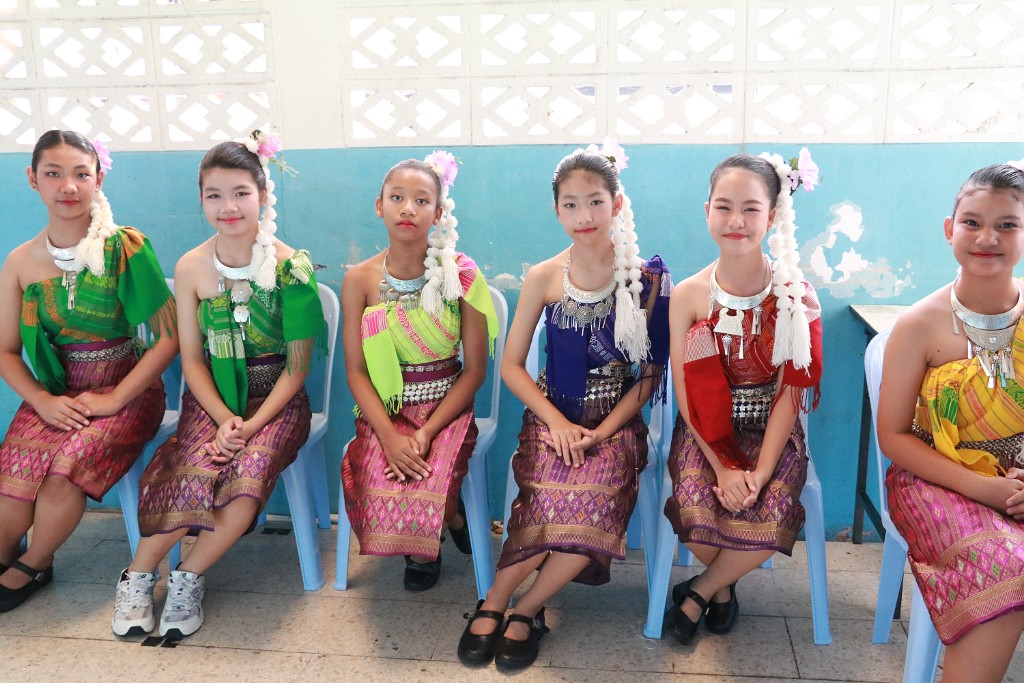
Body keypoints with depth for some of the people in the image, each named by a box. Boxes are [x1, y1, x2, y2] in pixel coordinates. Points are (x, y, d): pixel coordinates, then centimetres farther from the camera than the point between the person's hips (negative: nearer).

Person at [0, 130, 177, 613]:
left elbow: (170, 336, -11)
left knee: (66, 467, -29)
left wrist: (114, 398, -14)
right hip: (55, 395, 3)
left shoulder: (126, 248, -9)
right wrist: (42, 400, -8)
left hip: (126, 392, -3)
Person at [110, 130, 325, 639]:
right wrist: (224, 419, -13)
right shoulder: (191, 268, 0)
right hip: (213, 399, 2)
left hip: (276, 400, -1)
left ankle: (188, 578, -5)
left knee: (247, 476, -30)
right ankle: (139, 576, -2)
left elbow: (297, 365, -7)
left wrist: (253, 424, -17)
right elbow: (192, 359, 2)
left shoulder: (291, 266, -8)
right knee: (194, 474, -27)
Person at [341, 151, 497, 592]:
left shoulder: (461, 274, -5)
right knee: (385, 491, -24)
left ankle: (426, 552, 13)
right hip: (383, 412, 2)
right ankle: (451, 520, 13)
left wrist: (427, 432, -15)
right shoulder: (360, 280, -1)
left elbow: (475, 368, -4)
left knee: (427, 488, -26)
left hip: (447, 410, -1)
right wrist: (389, 436, -16)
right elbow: (356, 370, -1)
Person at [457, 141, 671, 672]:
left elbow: (652, 372, 0)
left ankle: (524, 610, -6)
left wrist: (603, 430, -11)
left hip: (616, 423, 0)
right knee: (552, 505, -29)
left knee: (592, 505, -29)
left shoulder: (647, 278, -2)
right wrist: (558, 423, -9)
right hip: (552, 417, 0)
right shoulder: (543, 278, 0)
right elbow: (511, 364, 4)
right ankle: (495, 604, -5)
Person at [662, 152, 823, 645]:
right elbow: (685, 394, -6)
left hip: (772, 431, 0)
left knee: (771, 515, -27)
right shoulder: (688, 295, -5)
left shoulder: (795, 294, -7)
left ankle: (699, 591, 5)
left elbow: (791, 392, -9)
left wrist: (762, 471, -19)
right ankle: (722, 586, 11)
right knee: (697, 507, -26)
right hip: (706, 431, 0)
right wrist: (723, 467, -16)